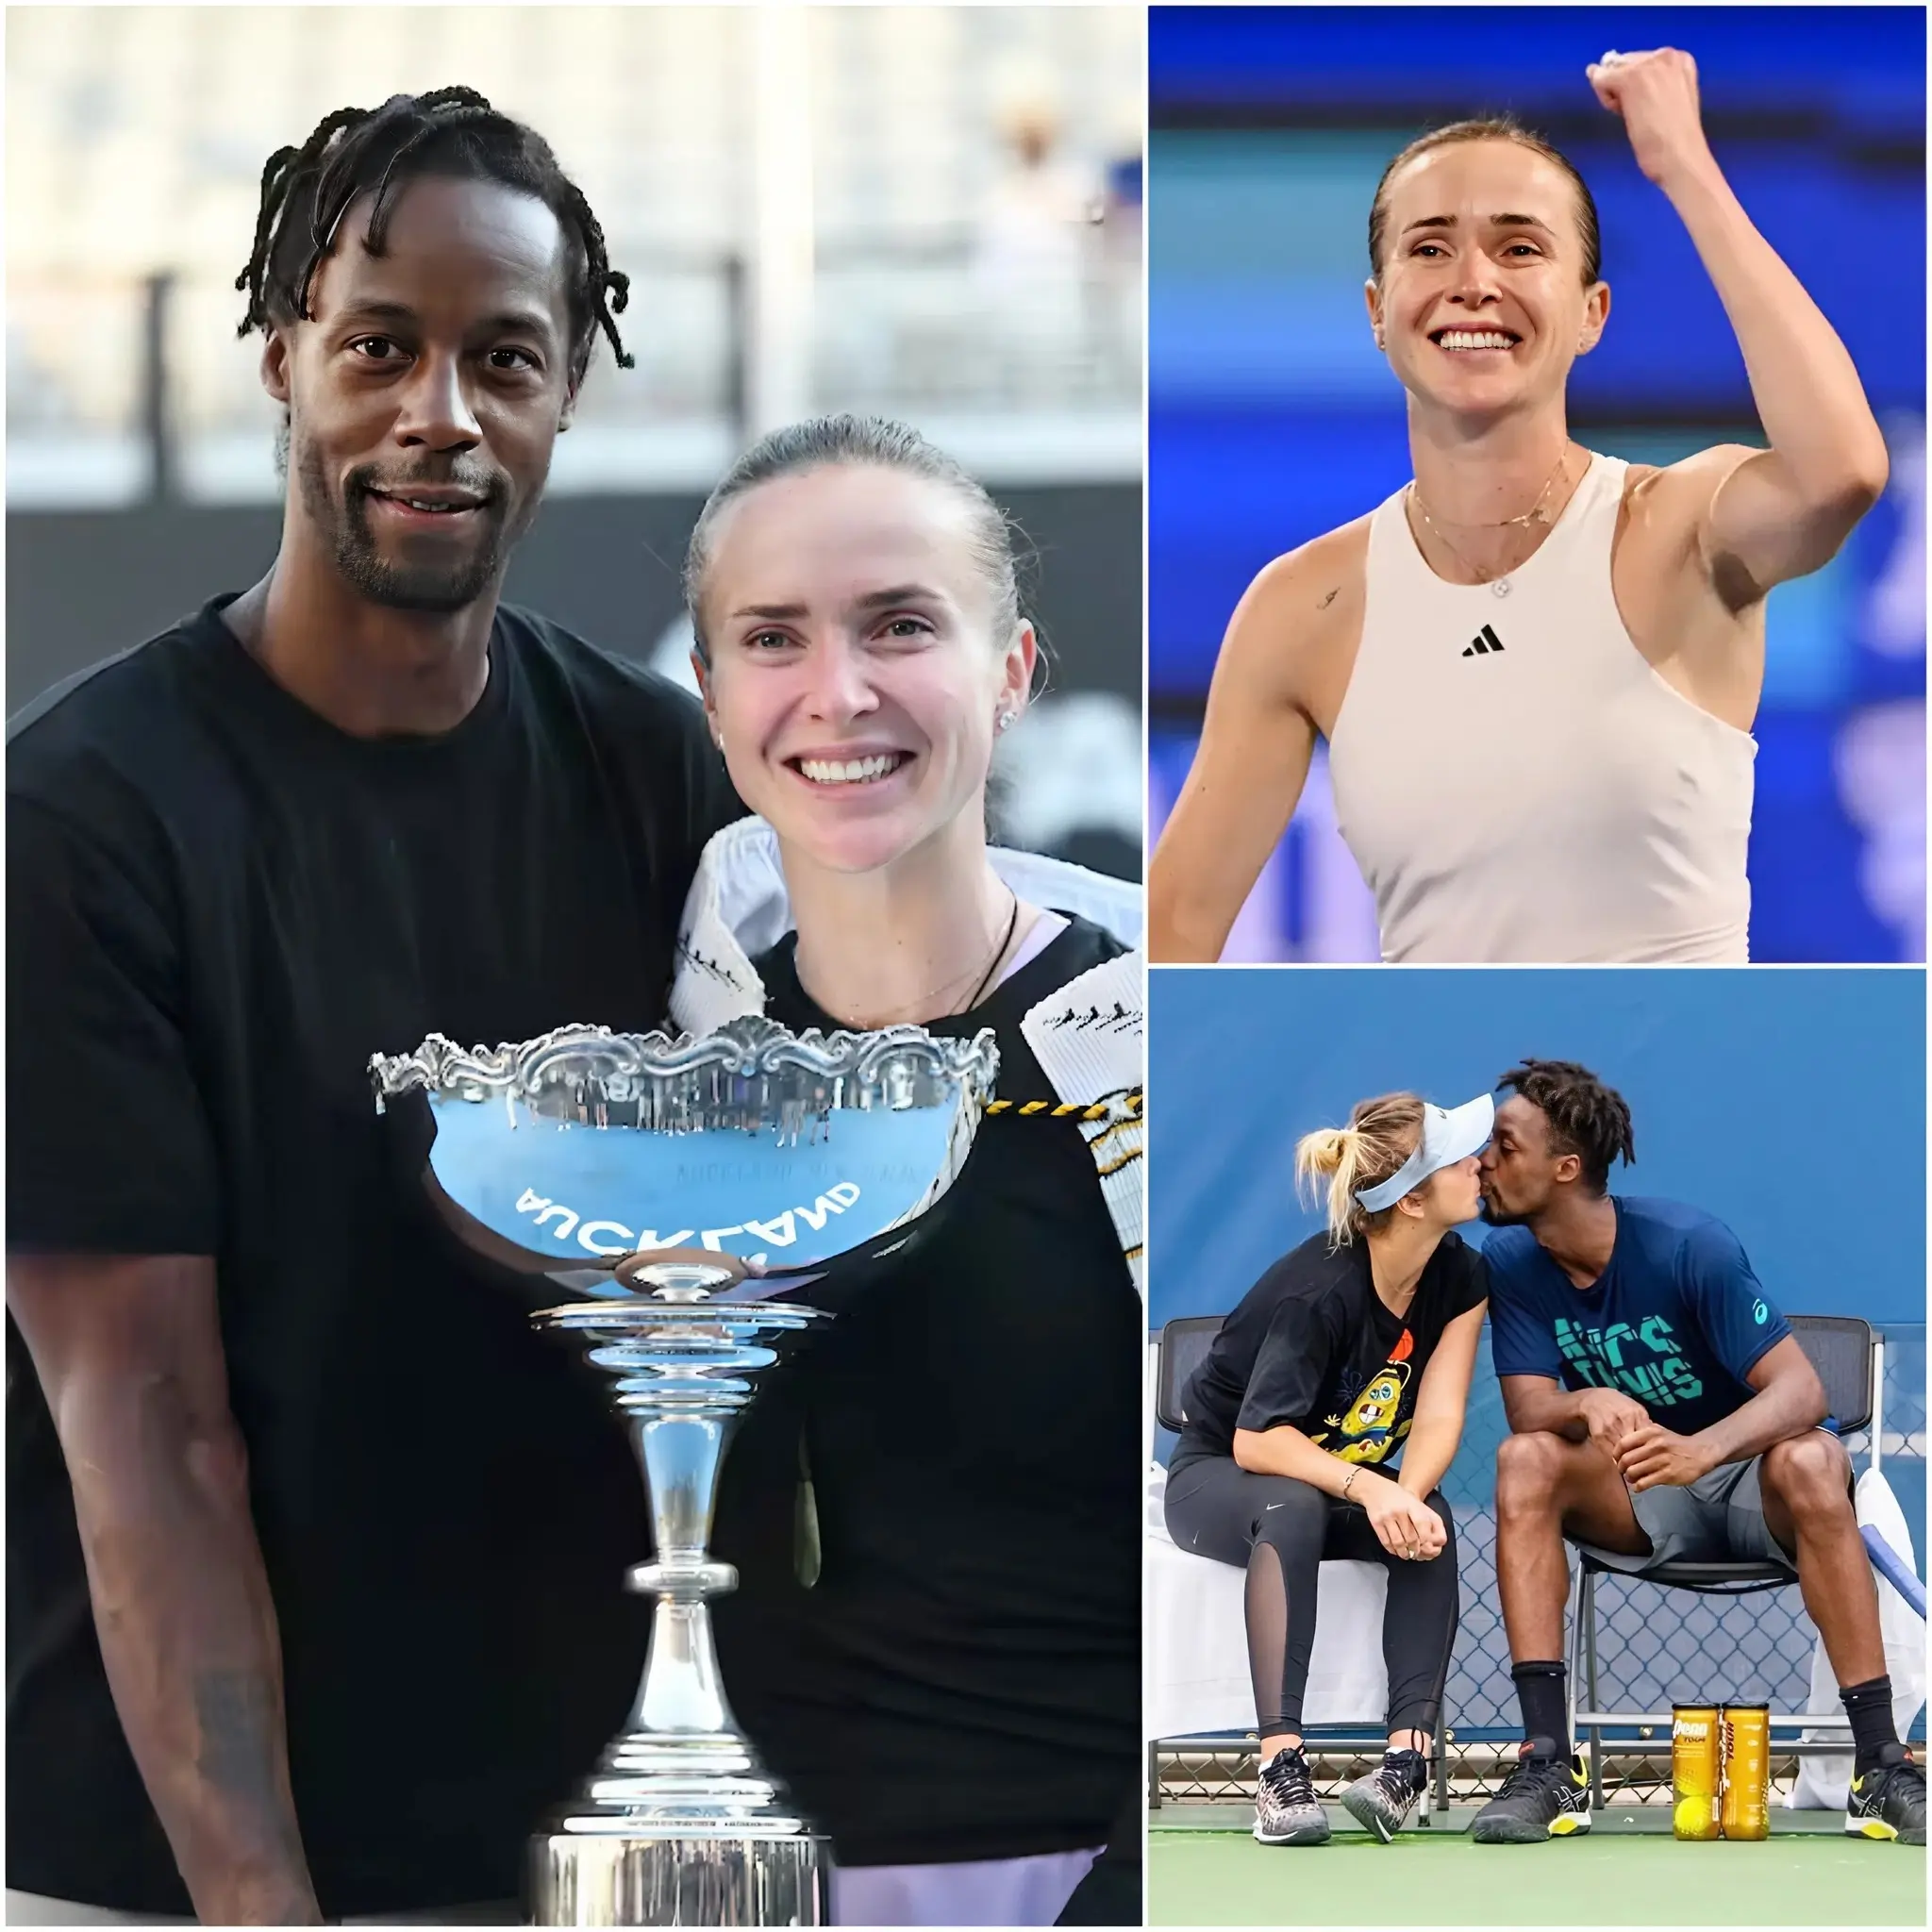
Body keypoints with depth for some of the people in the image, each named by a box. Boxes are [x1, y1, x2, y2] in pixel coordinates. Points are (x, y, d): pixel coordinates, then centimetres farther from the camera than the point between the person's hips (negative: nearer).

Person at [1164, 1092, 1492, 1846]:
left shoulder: (1458, 1276, -9)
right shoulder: (1321, 1292, -28)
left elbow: (1438, 1415, -16)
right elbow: (1257, 1441, -32)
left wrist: (1406, 1498, -37)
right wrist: (1368, 1491, -48)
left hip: (1344, 1481, 5)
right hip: (1217, 1480, -5)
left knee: (1431, 1521, -27)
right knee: (1293, 1508, -39)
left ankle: (1408, 1754, -36)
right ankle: (1281, 1769, -48)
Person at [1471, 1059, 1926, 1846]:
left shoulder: (1688, 1246, -22)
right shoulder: (1510, 1262, -9)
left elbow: (1799, 1390, -27)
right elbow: (1530, 1409, -13)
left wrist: (1702, 1448, -48)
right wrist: (1589, 1405, -39)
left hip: (1752, 1483, -4)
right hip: (1640, 1506, 4)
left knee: (1810, 1461, -38)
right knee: (1524, 1462, -26)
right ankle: (1547, 1765, -30)